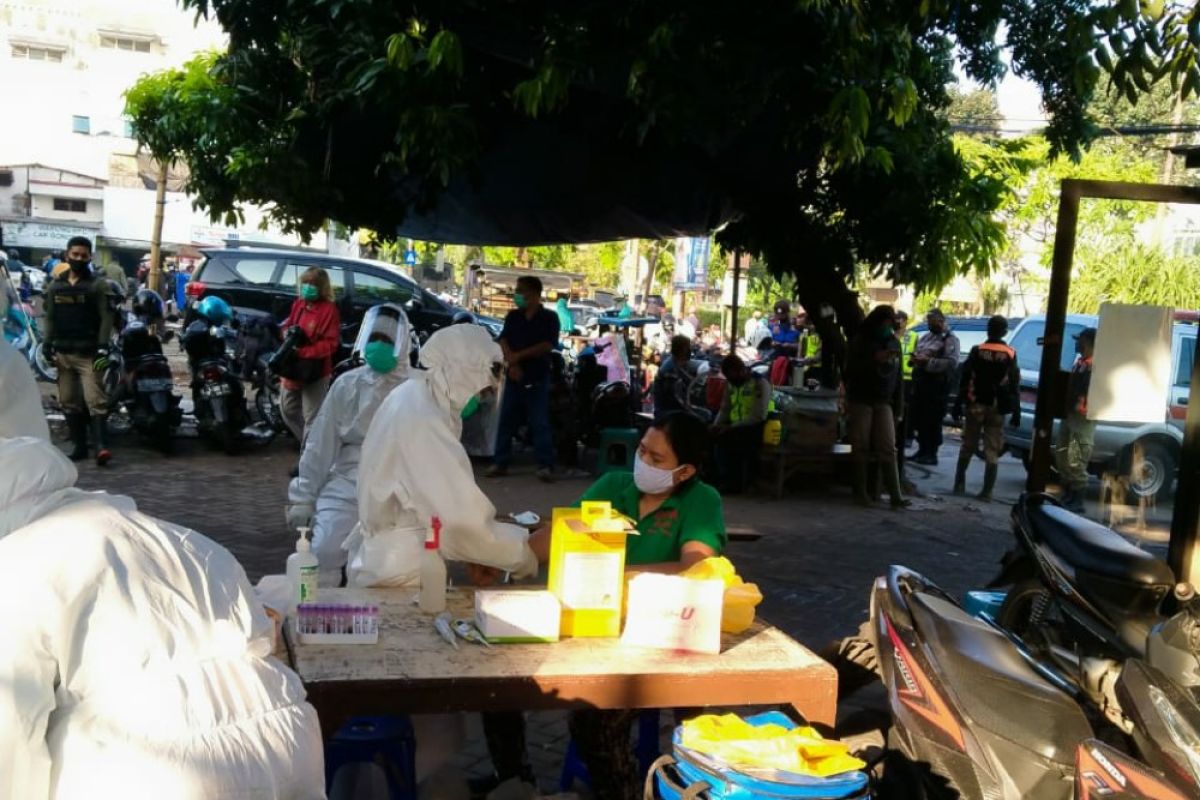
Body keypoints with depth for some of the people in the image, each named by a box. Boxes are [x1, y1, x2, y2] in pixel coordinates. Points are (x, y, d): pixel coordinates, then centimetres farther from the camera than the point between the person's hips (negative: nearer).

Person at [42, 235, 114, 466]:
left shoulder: (98, 284, 0)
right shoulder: (55, 285, 14)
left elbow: (106, 317, -5)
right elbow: (49, 317, 17)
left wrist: (103, 347, -13)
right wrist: (48, 345, 6)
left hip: (88, 353, -5)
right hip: (63, 352, 5)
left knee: (95, 401, -13)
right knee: (69, 401, 8)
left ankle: (102, 446, -20)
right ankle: (79, 446, 15)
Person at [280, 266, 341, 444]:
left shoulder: (329, 309, -16)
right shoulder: (298, 304, 5)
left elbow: (331, 343, -20)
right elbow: (287, 326, 20)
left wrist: (303, 352, -28)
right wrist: (288, 333, -5)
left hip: (315, 370, -8)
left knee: (311, 416, -1)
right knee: (287, 409, 20)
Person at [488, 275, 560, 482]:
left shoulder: (549, 317, -1)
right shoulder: (512, 316, 11)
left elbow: (547, 345, -11)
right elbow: (503, 342, 1)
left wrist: (518, 356, -14)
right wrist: (512, 363, -16)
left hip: (538, 379, -4)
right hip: (514, 377, 4)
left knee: (540, 423, -6)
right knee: (506, 420, 5)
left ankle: (545, 465, -5)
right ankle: (500, 462, 11)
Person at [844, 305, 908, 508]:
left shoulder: (894, 342, 11)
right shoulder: (860, 341, -2)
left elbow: (897, 375, 14)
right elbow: (850, 369, -11)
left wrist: (898, 405, 11)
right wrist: (874, 359, -24)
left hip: (884, 402, 3)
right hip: (860, 400, -3)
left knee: (887, 449, -4)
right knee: (861, 448, -2)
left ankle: (895, 495, -7)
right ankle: (861, 492, 5)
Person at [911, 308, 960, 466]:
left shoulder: (950, 339, -4)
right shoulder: (924, 338, 21)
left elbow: (952, 362, -16)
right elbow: (917, 354, 29)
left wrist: (928, 361, -20)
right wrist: (916, 359, 4)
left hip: (937, 386, -8)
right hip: (920, 383, 8)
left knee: (933, 421, -6)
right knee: (920, 419, 10)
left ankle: (931, 454, -2)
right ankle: (922, 450, 19)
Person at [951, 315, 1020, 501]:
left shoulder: (977, 351, -1)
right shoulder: (1010, 355, 0)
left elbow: (964, 380, -2)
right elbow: (1015, 386, -1)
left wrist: (958, 404, 3)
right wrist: (1016, 412, 3)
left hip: (976, 405, 0)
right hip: (997, 408, 0)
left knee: (968, 446, 12)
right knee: (992, 452, 4)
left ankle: (959, 484, 12)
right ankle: (987, 491, 2)